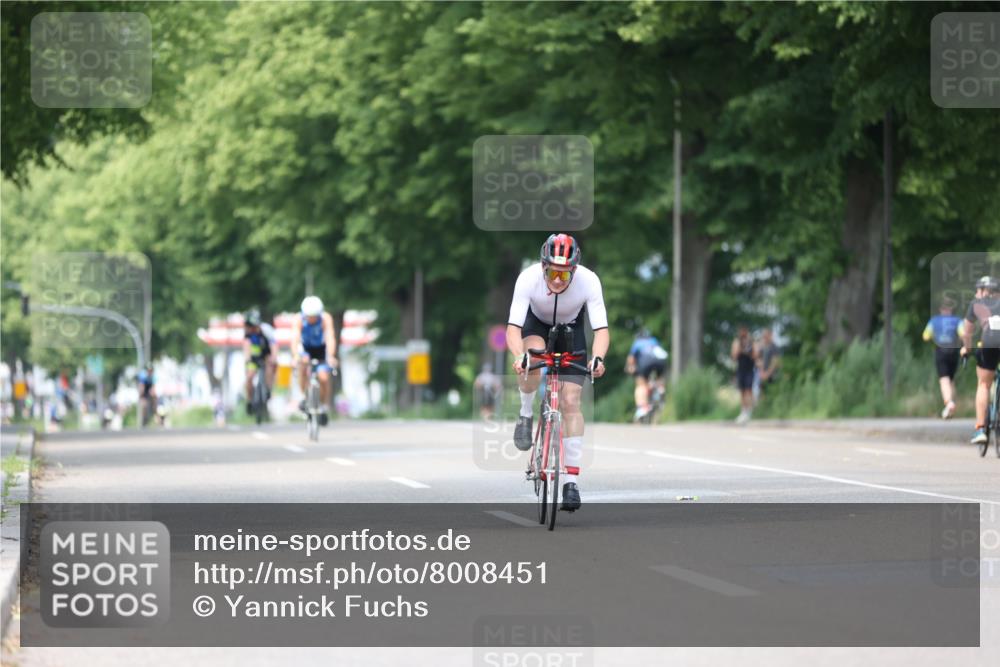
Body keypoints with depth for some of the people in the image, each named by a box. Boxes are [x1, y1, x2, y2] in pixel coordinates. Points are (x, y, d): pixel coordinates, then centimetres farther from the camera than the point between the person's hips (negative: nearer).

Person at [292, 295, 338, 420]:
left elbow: (330, 338, -38)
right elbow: (295, 338, -38)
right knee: (303, 362, -33)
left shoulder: (325, 319, -28)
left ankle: (323, 407, 6)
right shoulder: (299, 320, -27)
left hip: (321, 349, 0)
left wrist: (331, 357, -54)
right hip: (306, 348, 0)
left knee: (324, 378, -17)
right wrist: (296, 356, -55)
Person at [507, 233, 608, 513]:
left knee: (571, 402, -11)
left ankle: (571, 481, -7)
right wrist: (519, 356, -57)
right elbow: (513, 327, -37)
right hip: (536, 324, 0)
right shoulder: (529, 278, -34)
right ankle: (526, 416, -6)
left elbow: (601, 329, -34)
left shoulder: (588, 281, -33)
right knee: (531, 364, -35)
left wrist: (598, 358, -54)